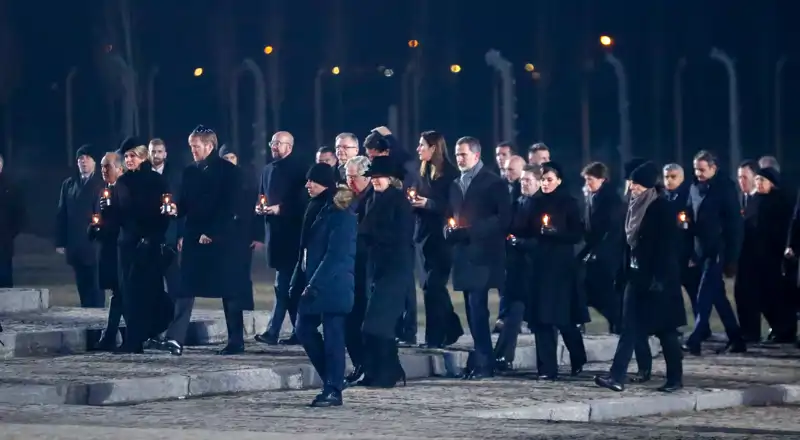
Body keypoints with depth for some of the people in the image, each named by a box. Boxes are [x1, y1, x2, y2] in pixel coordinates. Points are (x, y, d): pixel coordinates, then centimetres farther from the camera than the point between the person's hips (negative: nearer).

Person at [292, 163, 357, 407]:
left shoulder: (340, 213, -13)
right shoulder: (316, 208, 15)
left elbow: (337, 254, -19)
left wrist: (315, 284, -22)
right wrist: (299, 280, 13)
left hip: (332, 286, -9)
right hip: (313, 285, 9)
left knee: (332, 336, -5)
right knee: (304, 331, 8)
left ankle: (333, 390, -1)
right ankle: (332, 380, 18)